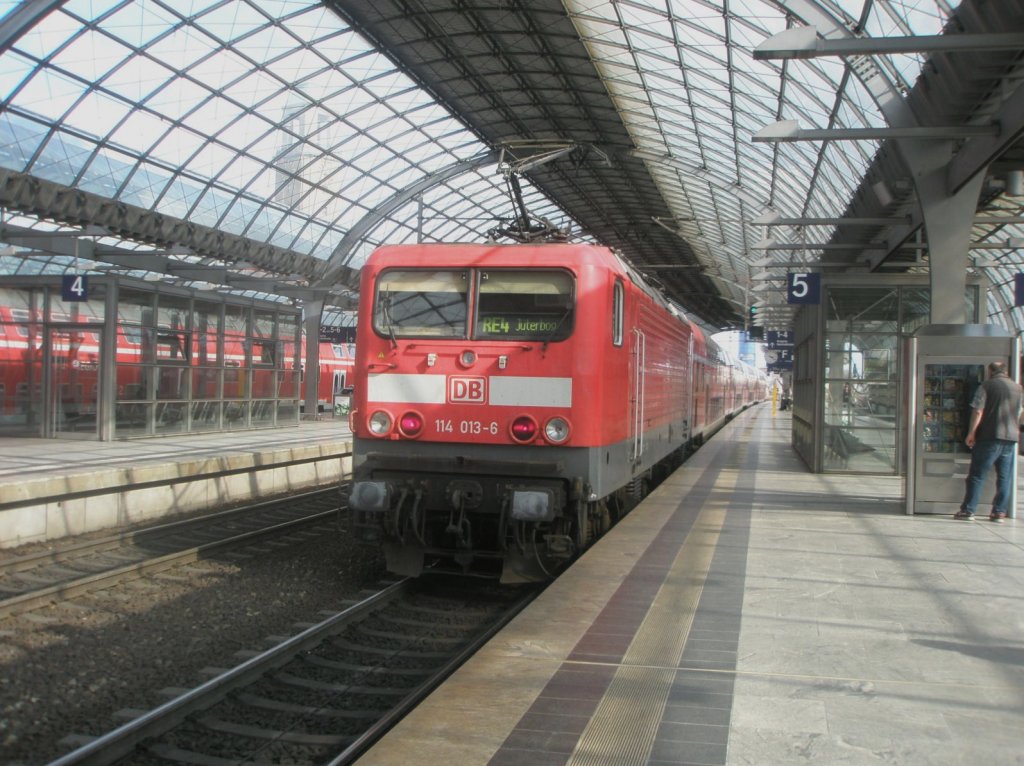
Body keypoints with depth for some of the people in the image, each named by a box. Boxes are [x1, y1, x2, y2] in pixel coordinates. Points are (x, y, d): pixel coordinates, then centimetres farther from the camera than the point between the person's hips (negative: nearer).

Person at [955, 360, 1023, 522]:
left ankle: (968, 510, -2)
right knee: (1005, 477, 9)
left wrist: (971, 432, -8)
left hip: (990, 436, -4)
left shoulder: (986, 386, -4)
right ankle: (999, 512, 9)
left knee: (977, 475, -1)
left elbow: (978, 411, -12)